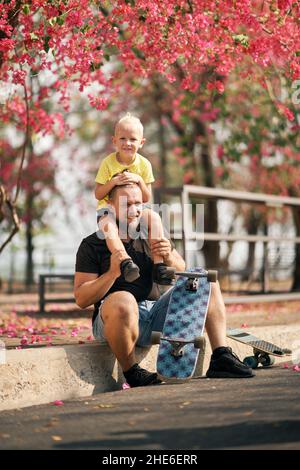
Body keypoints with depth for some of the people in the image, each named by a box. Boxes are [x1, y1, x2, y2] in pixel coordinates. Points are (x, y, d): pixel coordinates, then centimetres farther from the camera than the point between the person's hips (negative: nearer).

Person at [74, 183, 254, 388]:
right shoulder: (91, 246, -1)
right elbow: (81, 299, -9)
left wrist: (169, 258, -7)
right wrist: (112, 273, -23)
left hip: (156, 314, 6)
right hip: (114, 320, -6)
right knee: (123, 301, -41)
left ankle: (221, 358, -9)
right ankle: (131, 372, -19)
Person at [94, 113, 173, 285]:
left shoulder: (144, 164, -1)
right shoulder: (108, 163, -7)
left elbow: (146, 199, -1)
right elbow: (98, 195, -7)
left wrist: (139, 180, -18)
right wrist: (114, 181, -23)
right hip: (109, 208, -2)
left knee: (154, 218, -26)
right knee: (108, 225, -36)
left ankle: (159, 265, -26)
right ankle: (125, 261, -47)